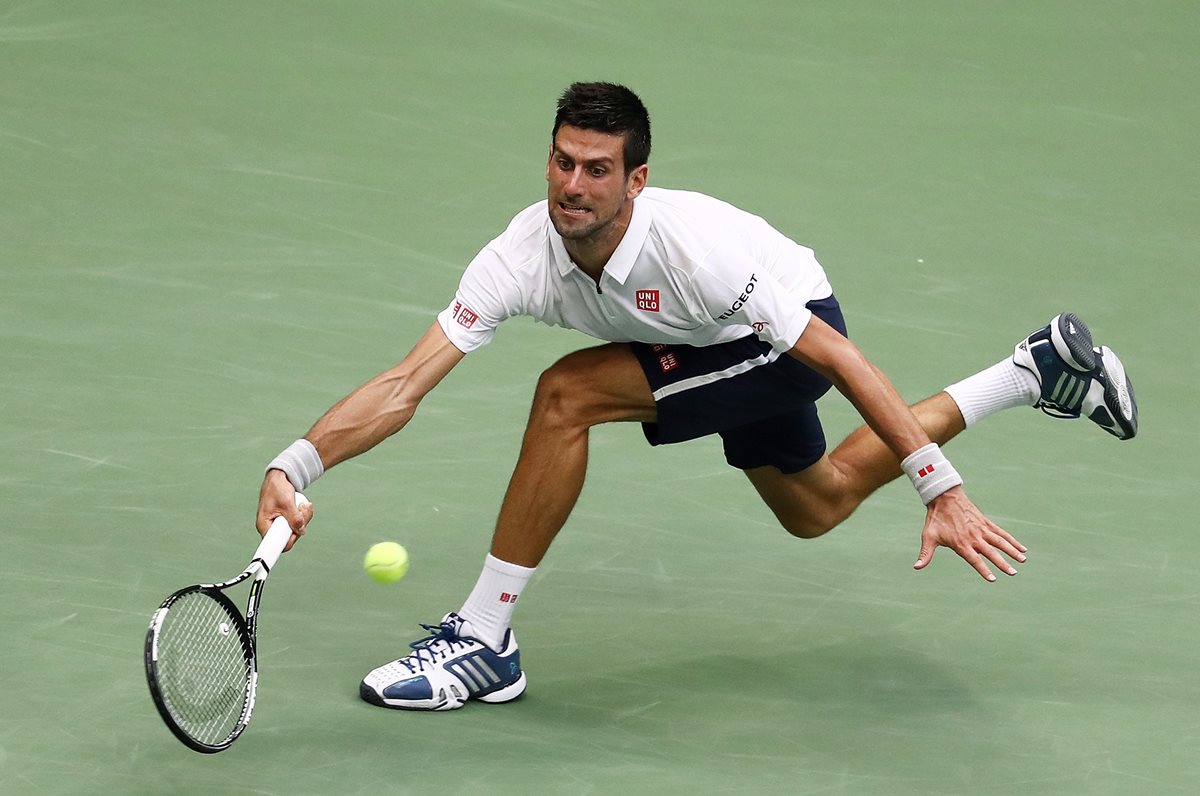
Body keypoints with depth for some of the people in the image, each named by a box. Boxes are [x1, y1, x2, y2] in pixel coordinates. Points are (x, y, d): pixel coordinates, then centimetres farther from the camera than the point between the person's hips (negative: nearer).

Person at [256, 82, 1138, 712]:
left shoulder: (693, 245, -39)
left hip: (795, 332, -7)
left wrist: (944, 493, -36)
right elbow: (405, 385, -28)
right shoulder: (523, 255, -25)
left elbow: (839, 358, -34)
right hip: (735, 345, 7)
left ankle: (484, 642, -13)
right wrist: (294, 466, -44)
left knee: (568, 394, -26)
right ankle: (1040, 368, 42)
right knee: (816, 508, 29)